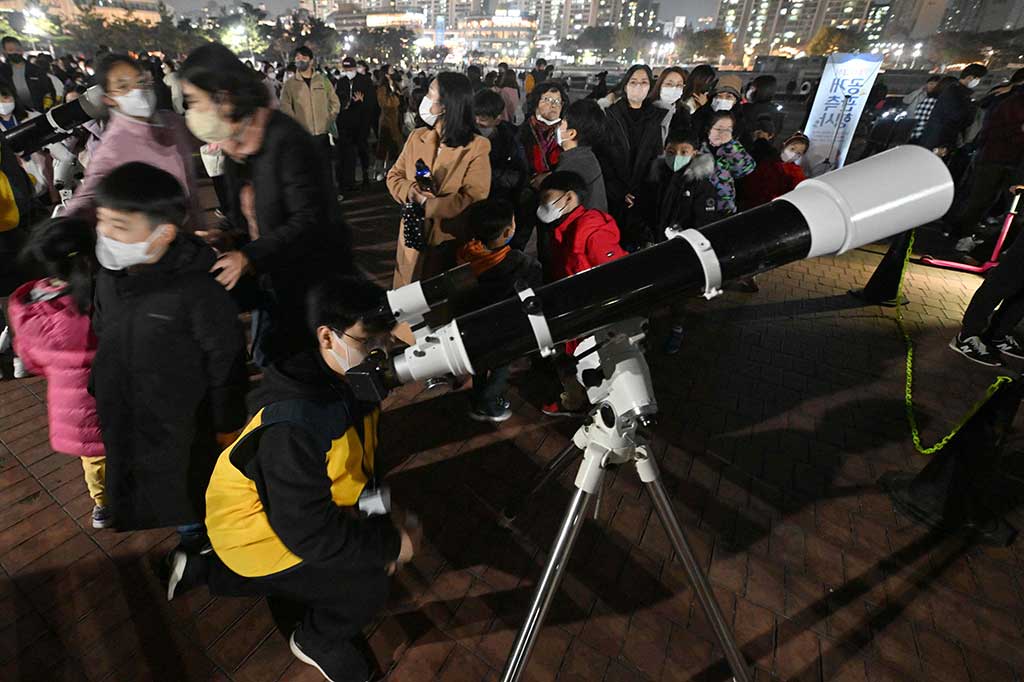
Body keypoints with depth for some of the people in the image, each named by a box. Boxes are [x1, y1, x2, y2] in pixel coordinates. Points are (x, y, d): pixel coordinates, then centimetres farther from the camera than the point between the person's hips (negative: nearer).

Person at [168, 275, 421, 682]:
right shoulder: (295, 425, -38)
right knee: (367, 585, -10)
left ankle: (202, 569, 33)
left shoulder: (351, 381, -13)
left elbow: (363, 460, 1)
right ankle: (315, 642, 25)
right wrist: (392, 543, -24)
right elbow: (308, 532, -32)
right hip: (255, 529, -8)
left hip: (287, 509, 8)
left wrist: (383, 518, -8)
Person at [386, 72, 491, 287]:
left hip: (453, 245, -4)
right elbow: (394, 176, 9)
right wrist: (410, 191, -15)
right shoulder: (416, 137, 5)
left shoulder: (477, 147, -13)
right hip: (413, 240, 5)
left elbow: (473, 200, -20)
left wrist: (425, 203, -20)